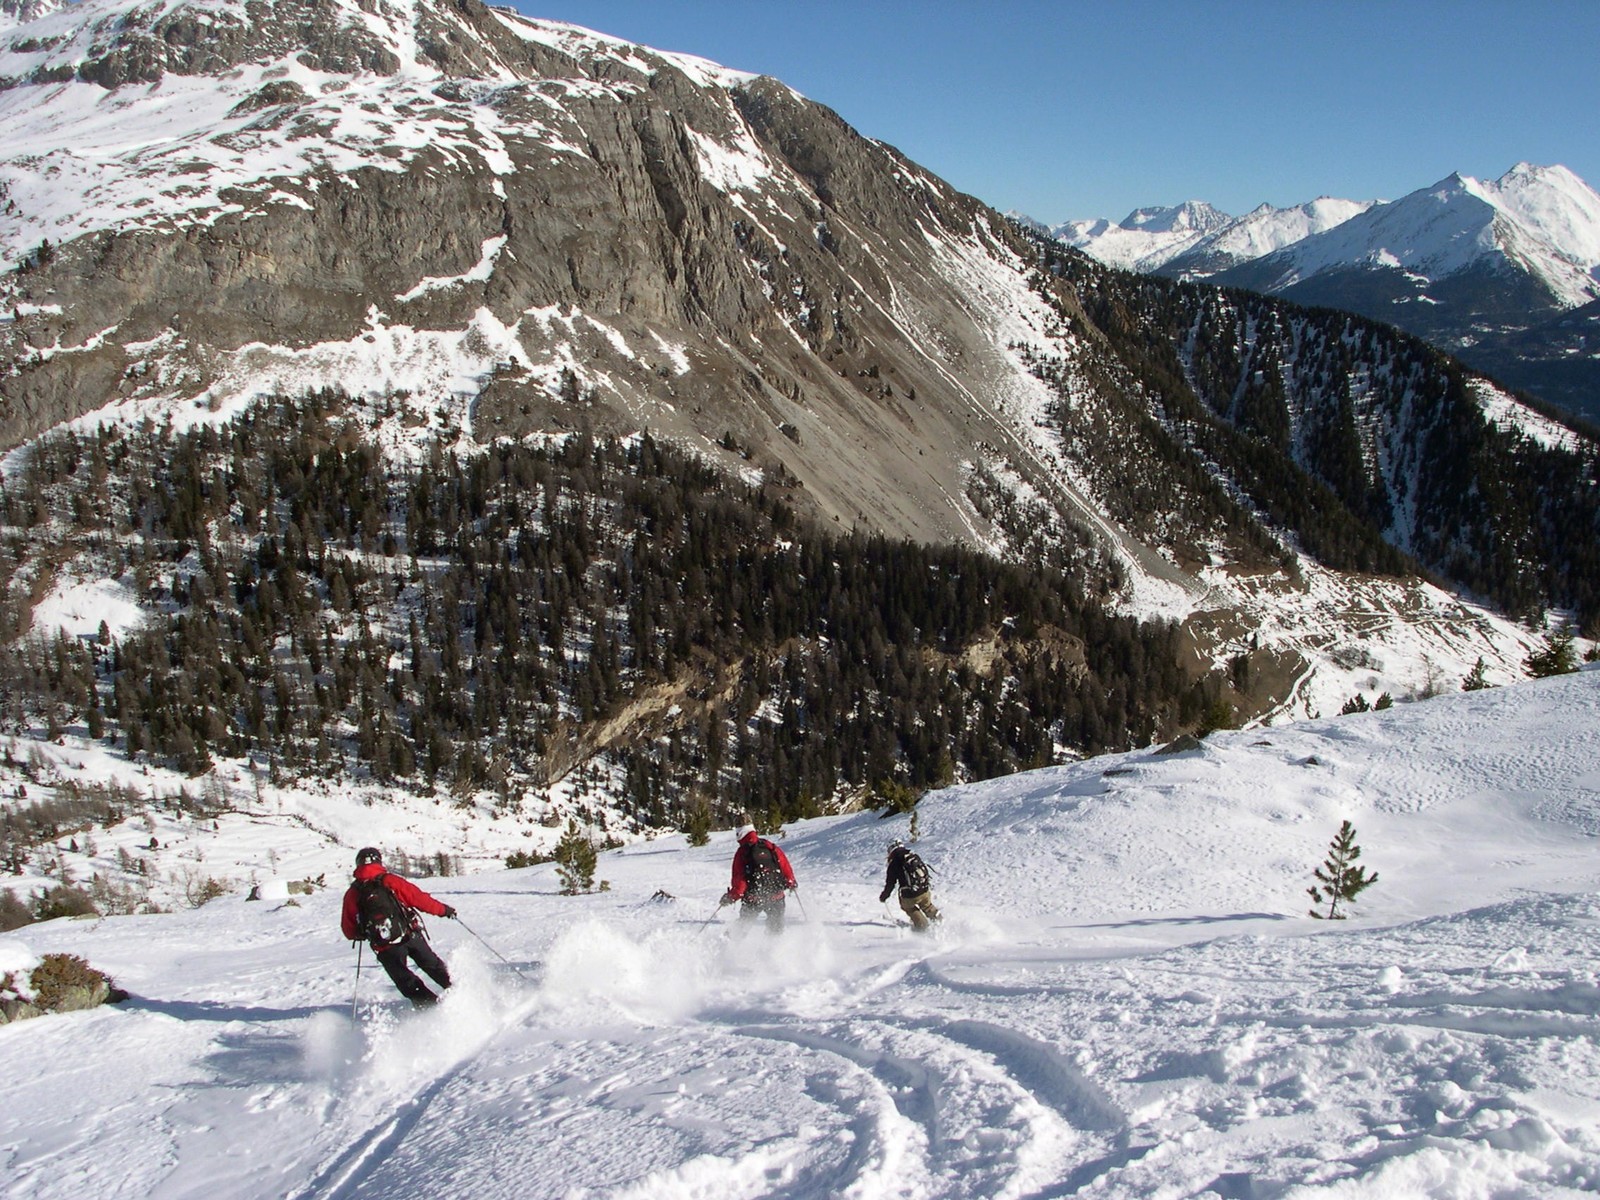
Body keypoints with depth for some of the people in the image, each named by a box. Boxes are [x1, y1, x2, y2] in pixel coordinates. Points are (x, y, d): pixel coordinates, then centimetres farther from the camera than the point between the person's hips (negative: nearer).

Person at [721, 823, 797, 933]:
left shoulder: (741, 852, -7)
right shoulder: (770, 847, 3)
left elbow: (739, 879, -11)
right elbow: (785, 865, 6)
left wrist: (732, 896, -2)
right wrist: (791, 883, 20)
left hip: (753, 898, -3)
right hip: (776, 895, 3)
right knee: (776, 927, 17)